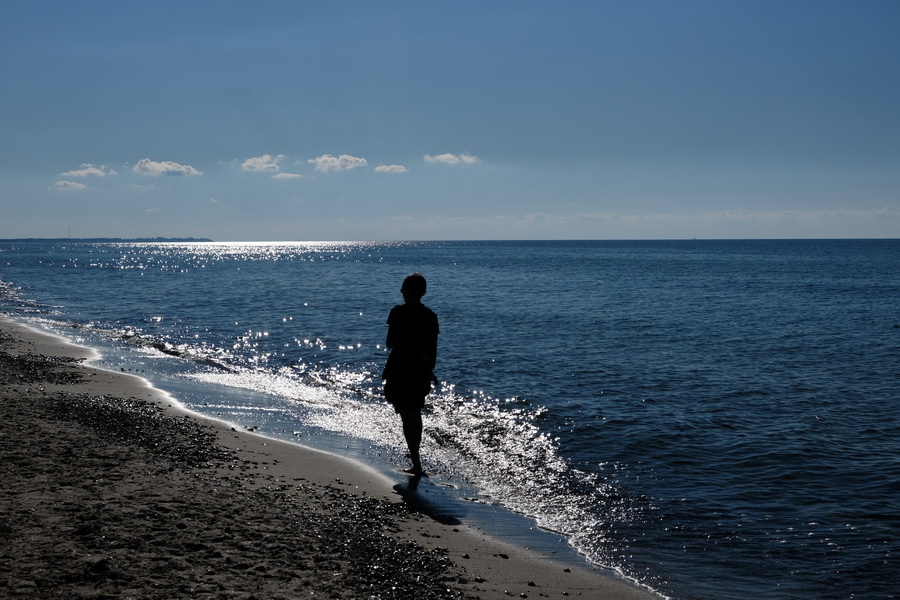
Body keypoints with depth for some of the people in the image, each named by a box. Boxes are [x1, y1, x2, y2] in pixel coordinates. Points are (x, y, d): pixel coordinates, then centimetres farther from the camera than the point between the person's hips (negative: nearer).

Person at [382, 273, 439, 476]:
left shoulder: (398, 312, -14)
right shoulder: (431, 316, 1)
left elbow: (390, 344, -11)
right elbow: (434, 349, 6)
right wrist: (430, 370, 18)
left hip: (400, 369, -5)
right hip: (422, 370, 5)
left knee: (407, 416, 1)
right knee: (415, 413, 25)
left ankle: (417, 464, -3)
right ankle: (415, 452, 44)